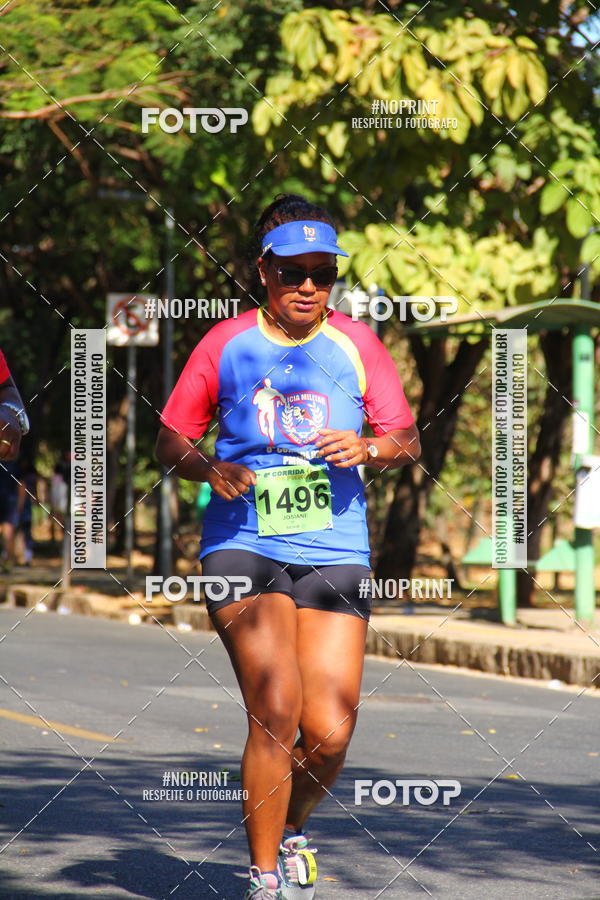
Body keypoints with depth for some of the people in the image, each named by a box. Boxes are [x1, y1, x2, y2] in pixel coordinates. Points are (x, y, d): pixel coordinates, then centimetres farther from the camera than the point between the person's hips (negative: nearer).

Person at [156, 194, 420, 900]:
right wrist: (211, 469, -11)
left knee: (330, 733, -6)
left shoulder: (356, 344, 7)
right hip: (243, 545, -2)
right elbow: (170, 440, 10)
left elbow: (408, 440, 10)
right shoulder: (225, 344, 4)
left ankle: (290, 827, 28)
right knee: (276, 711, -18)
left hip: (336, 551, 2)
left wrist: (368, 448, -12)